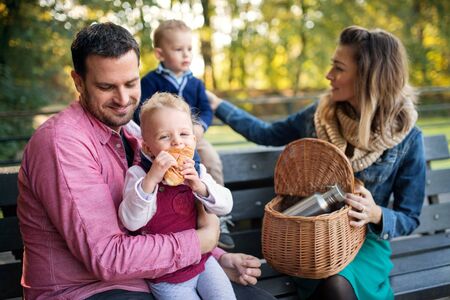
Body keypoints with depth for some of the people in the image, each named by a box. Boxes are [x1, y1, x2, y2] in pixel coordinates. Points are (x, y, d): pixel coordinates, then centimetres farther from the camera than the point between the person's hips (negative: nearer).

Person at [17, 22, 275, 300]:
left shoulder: (131, 132, 8)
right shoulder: (62, 141, -20)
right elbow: (107, 258, -25)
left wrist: (219, 260, 0)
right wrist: (203, 239, -16)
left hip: (146, 277, 8)